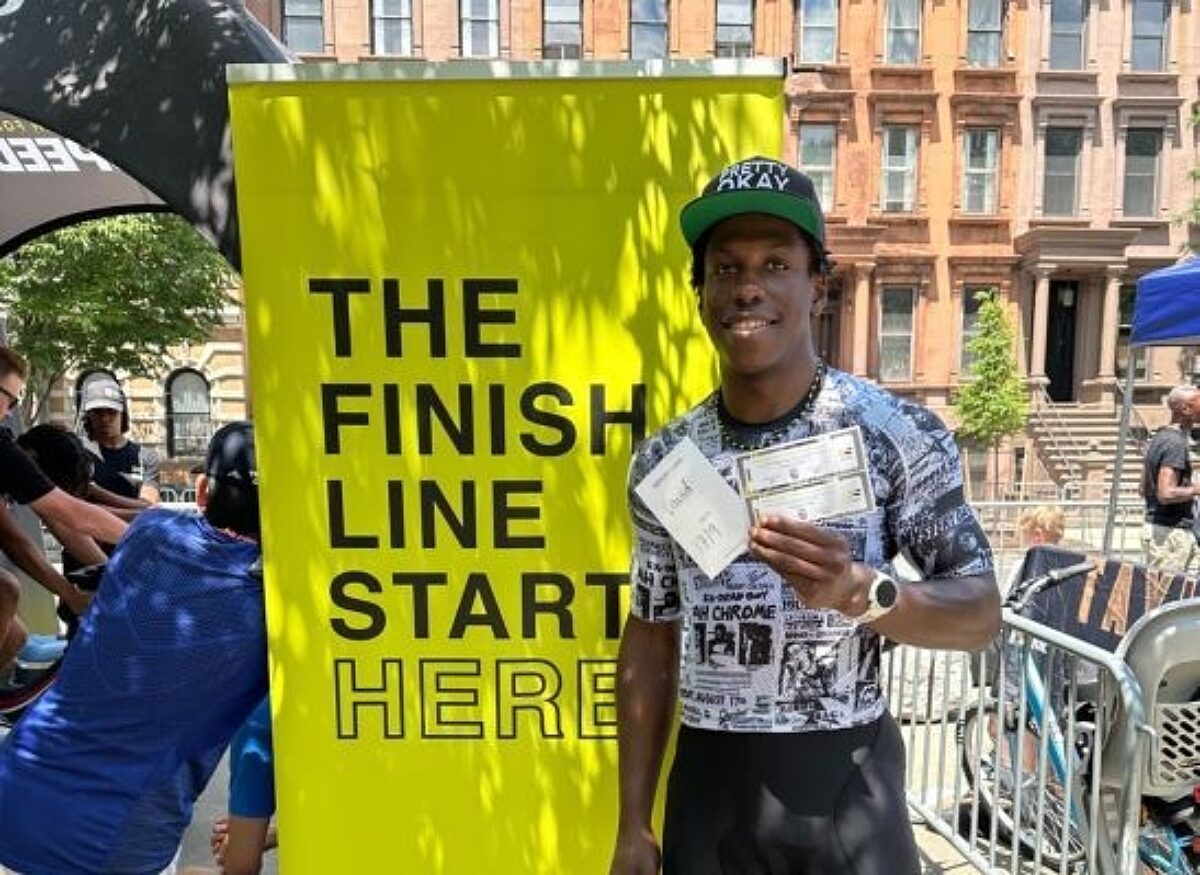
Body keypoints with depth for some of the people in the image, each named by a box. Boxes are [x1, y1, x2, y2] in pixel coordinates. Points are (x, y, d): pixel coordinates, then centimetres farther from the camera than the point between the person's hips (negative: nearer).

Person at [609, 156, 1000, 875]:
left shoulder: (899, 431, -10)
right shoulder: (665, 459, -1)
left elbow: (981, 612, -8)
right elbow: (651, 639, 4)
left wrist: (860, 592, -29)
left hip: (845, 784, -2)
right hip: (706, 788, 3)